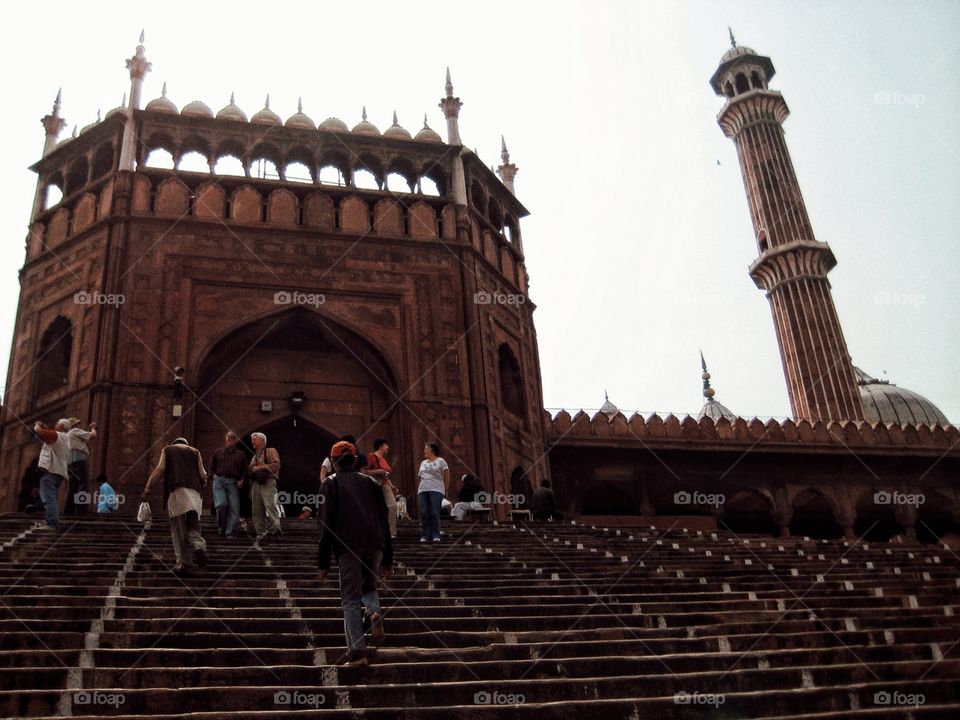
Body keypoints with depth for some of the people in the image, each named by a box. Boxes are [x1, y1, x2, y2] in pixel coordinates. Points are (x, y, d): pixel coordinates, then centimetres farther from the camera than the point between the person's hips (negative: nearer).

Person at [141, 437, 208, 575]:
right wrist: (203, 484, 32)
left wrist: (147, 489, 4)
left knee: (178, 528, 0)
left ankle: (184, 563, -7)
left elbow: (160, 470, 4)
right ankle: (199, 546, -21)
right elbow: (203, 475, 12)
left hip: (177, 490, -2)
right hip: (194, 491, 2)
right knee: (192, 526, 9)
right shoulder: (195, 452, 22)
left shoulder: (168, 450, 19)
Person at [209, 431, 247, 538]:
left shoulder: (241, 455, 16)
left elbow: (244, 470, 17)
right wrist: (214, 475, 2)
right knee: (221, 504, -19)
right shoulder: (218, 452, 17)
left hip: (233, 483, 1)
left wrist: (242, 480, 0)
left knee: (234, 509, -6)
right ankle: (221, 528, 2)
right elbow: (211, 467, 21)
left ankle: (231, 533, 0)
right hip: (219, 481, -1)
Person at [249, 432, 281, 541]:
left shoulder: (270, 451, 7)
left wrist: (260, 468, -9)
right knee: (257, 510, 0)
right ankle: (261, 532, 1)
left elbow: (276, 465, -8)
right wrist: (251, 470, 7)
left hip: (267, 483, -7)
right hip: (255, 484, 7)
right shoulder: (254, 457, 28)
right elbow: (250, 471, 30)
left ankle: (276, 529, -32)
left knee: (270, 506, -21)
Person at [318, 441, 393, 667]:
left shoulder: (331, 483, 9)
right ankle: (374, 612, -9)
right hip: (375, 545, 3)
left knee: (351, 599, 0)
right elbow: (384, 520, 16)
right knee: (369, 586, 23)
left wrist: (323, 563, 1)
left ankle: (357, 652, -8)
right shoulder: (370, 482, 20)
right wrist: (388, 559, 20)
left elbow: (327, 524, 0)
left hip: (348, 546, -3)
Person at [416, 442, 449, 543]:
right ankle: (424, 536, -1)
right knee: (423, 514, -4)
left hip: (436, 490, -5)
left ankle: (435, 535, -7)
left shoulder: (440, 461, 5)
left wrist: (446, 490, -1)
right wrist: (418, 490, 11)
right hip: (422, 490, 5)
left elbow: (446, 477, 3)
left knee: (434, 513, -11)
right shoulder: (423, 463, 23)